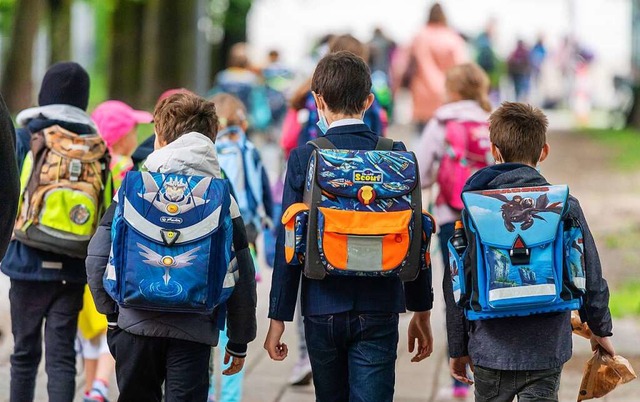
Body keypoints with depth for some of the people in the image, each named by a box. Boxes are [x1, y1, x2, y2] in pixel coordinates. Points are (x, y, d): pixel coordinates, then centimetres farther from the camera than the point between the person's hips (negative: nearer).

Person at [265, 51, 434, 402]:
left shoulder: (304, 159, -5)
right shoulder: (396, 155, -1)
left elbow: (289, 243, -5)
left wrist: (278, 319, 1)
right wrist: (421, 311, 13)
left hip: (322, 309, 0)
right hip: (379, 310, 0)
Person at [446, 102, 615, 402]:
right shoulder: (564, 206, -4)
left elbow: (455, 284, 0)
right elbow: (591, 278, 1)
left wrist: (458, 348, 11)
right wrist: (601, 331, 19)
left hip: (490, 352, 1)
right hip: (547, 352, -1)